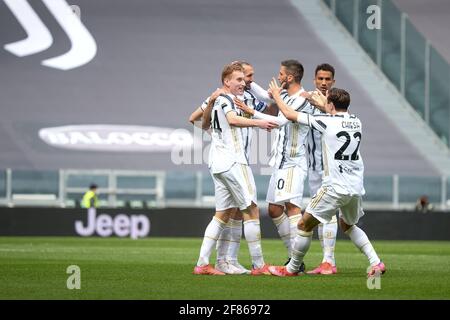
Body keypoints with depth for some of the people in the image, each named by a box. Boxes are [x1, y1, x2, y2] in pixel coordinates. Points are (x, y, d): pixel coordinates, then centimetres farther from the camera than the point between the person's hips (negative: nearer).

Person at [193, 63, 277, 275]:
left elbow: (204, 125, 35)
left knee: (222, 214, 10)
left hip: (217, 163, 10)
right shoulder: (225, 100, -9)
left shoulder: (215, 100, 19)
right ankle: (258, 265, -5)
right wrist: (258, 123, -41)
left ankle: (202, 264, 4)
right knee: (252, 210, -5)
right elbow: (232, 119, -30)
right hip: (232, 162, -10)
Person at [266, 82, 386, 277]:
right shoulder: (356, 121, 9)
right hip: (357, 188, 7)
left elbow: (289, 114, 0)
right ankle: (376, 263, 13)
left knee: (305, 225, 6)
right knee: (347, 225, 27)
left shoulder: (327, 121, -8)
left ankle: (292, 268, 14)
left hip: (335, 188, -7)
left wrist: (276, 95, 17)